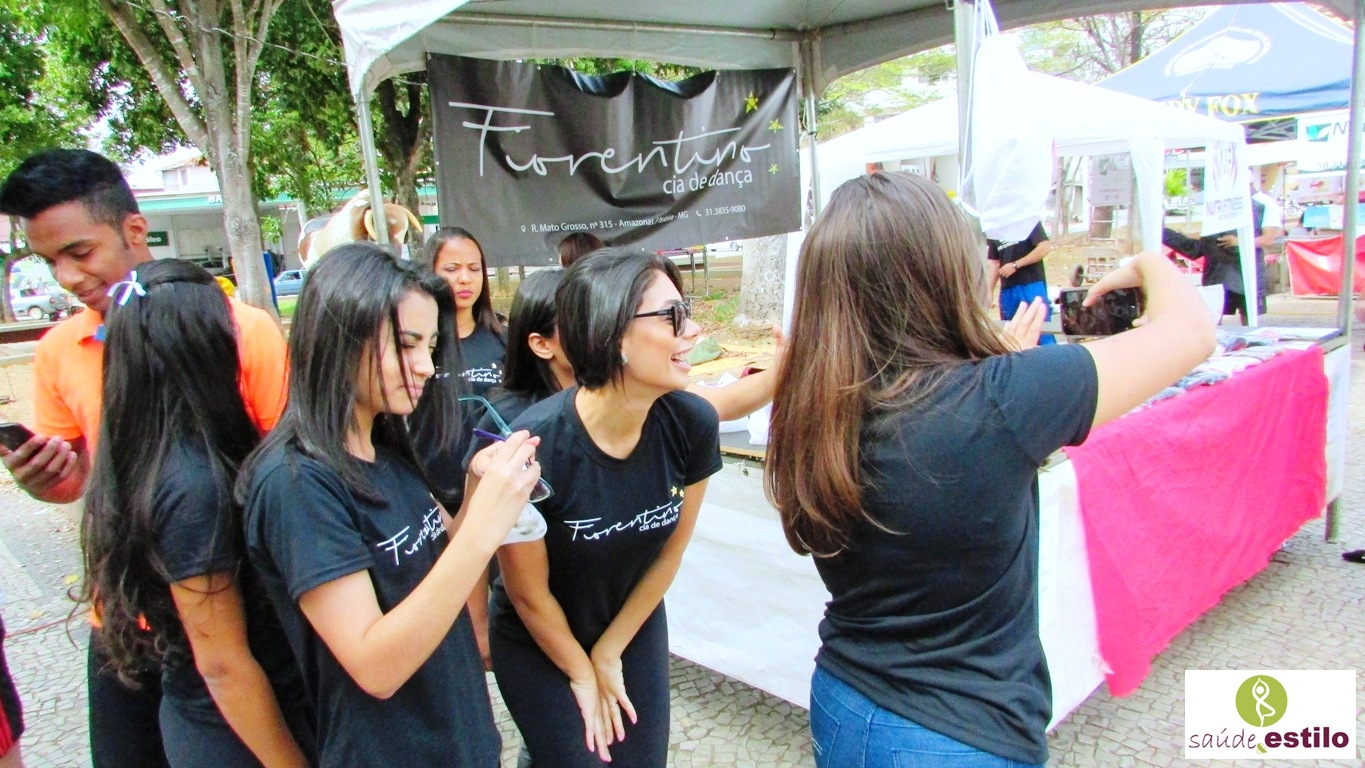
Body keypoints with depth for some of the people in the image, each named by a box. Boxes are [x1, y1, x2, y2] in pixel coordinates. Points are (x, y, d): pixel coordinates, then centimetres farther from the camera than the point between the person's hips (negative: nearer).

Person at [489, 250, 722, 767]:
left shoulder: (693, 424, -21)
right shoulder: (532, 445, -32)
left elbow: (670, 551, -6)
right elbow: (529, 594, -17)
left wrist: (609, 654, 2)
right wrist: (582, 675, -3)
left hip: (636, 626, 4)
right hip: (538, 643, -3)